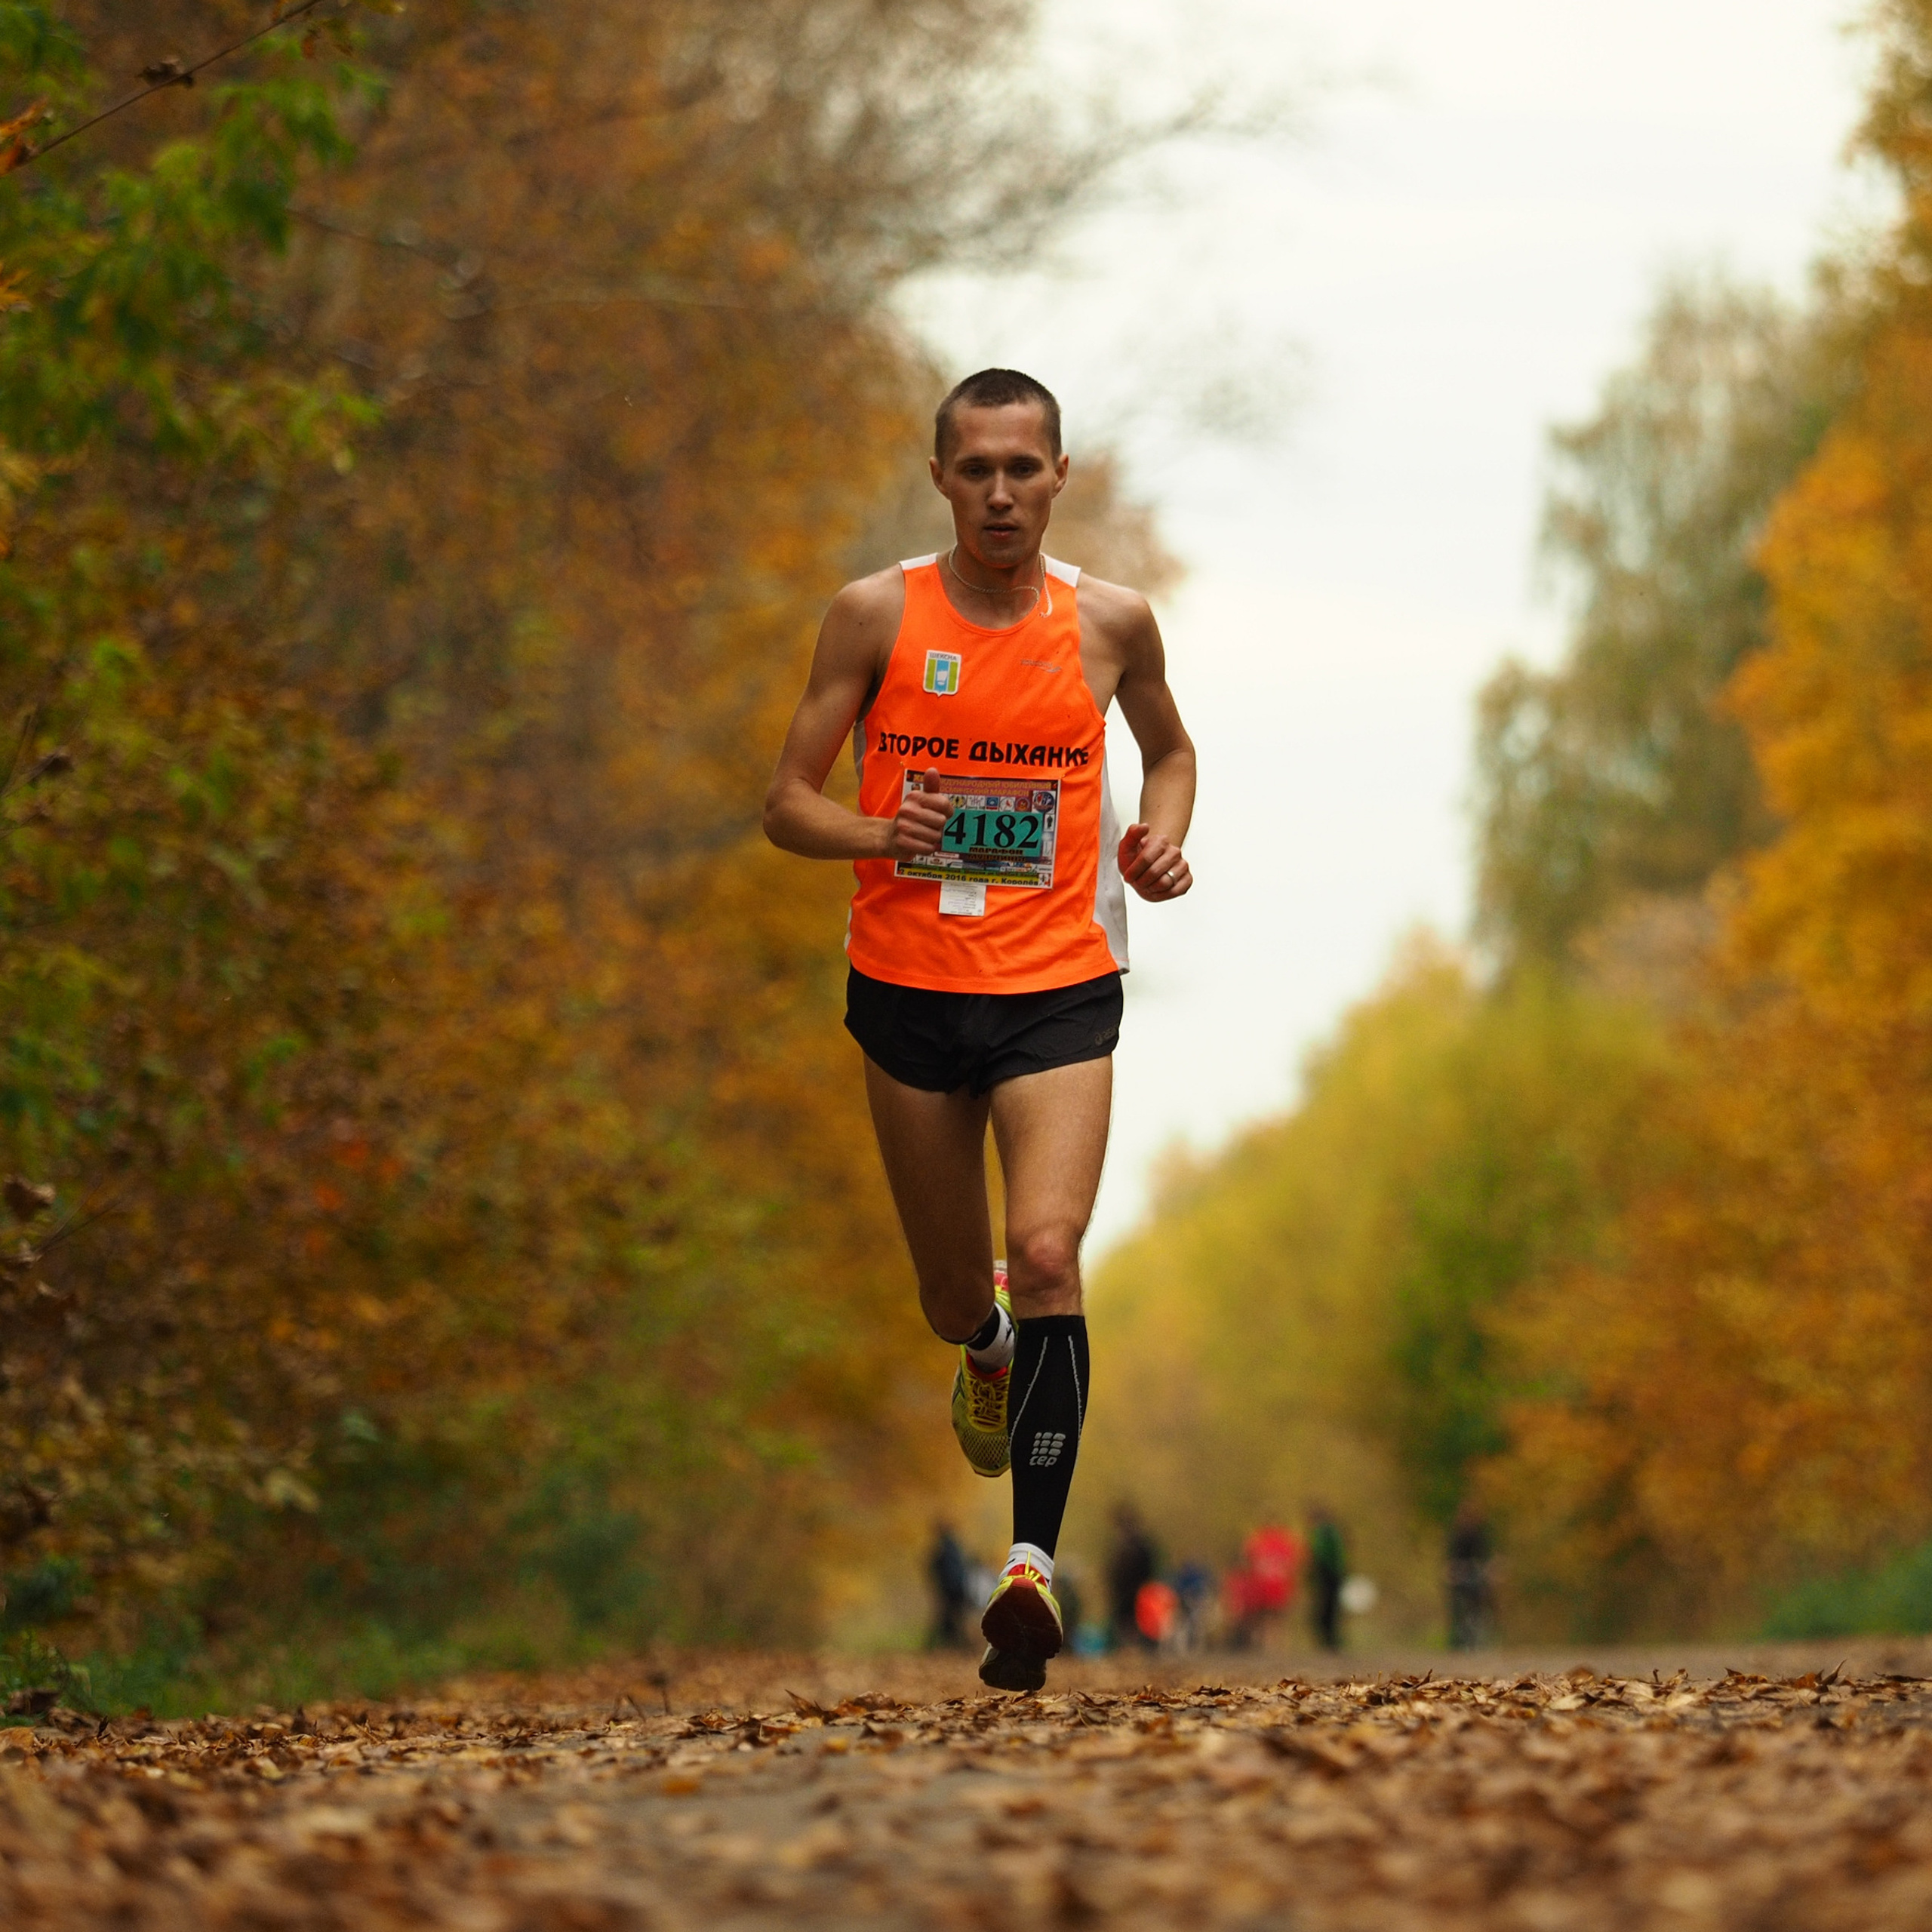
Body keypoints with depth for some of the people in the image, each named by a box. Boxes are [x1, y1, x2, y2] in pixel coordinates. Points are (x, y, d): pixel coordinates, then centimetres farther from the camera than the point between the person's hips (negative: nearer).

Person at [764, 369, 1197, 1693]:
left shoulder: (1111, 623, 1)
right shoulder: (877, 615, -2)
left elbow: (1170, 747, 22)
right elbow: (788, 803, 1)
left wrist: (1163, 840, 1)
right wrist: (878, 833, -20)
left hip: (1059, 986, -1)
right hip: (909, 987, 1)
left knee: (1049, 1255, -22)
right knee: (955, 1299, 12)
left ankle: (1036, 1559, -22)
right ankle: (991, 1351, 51)